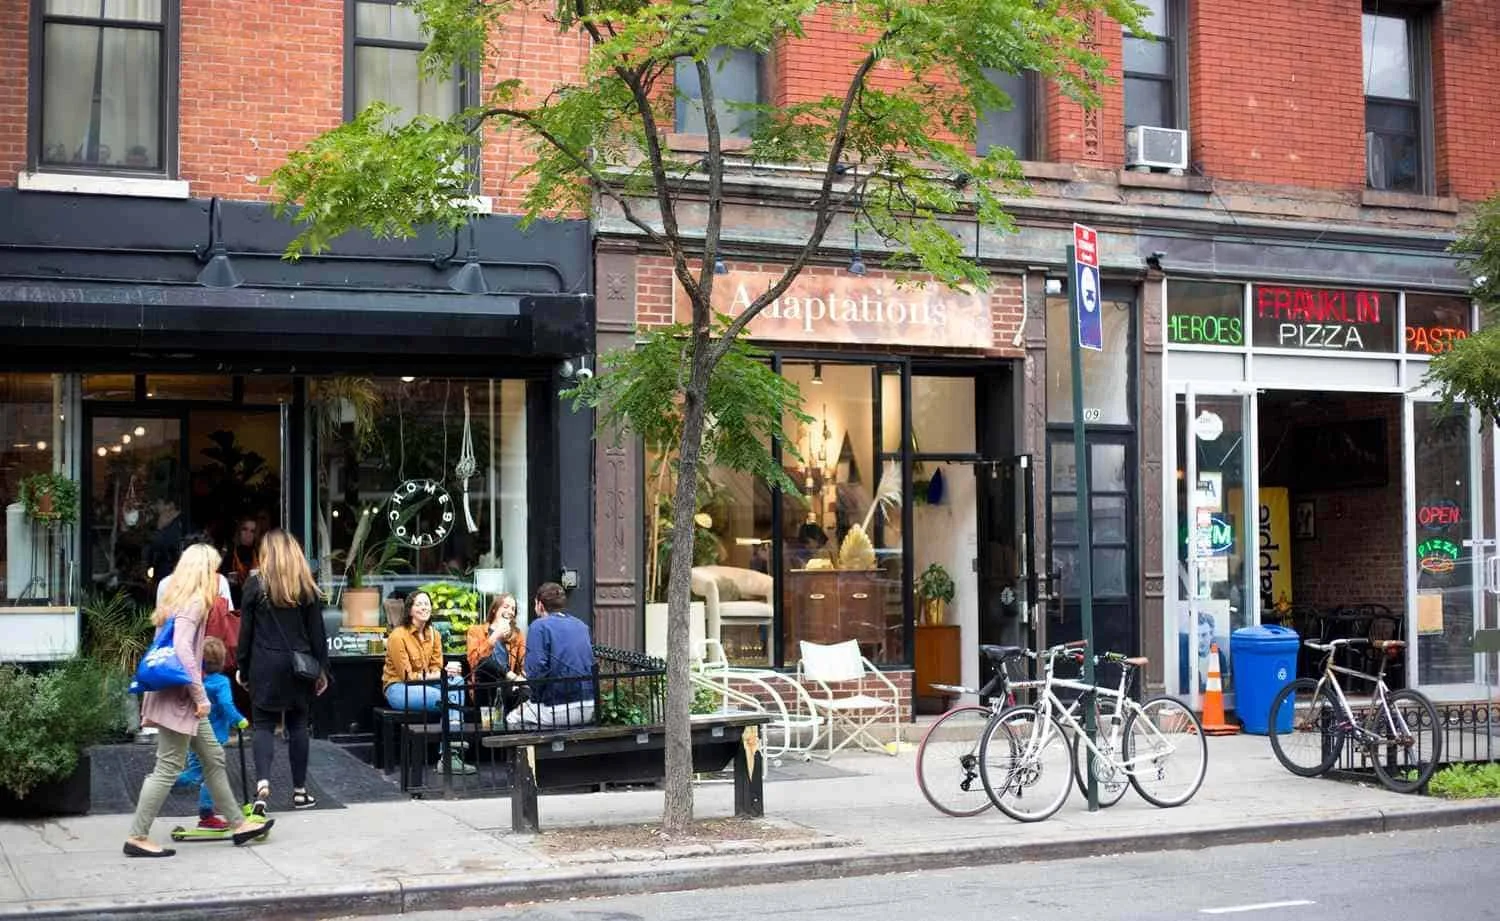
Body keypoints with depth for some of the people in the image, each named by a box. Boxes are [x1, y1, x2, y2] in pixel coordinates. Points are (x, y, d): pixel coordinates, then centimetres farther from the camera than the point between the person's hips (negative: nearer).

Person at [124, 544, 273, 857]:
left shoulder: (177, 599, 14)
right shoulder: (194, 602, -15)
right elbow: (182, 649, -27)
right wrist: (200, 695, -22)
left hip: (182, 697, 10)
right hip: (178, 697, -10)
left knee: (214, 759, 14)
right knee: (168, 768, -4)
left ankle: (238, 825, 21)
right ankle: (137, 837, 2)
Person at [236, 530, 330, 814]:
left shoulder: (255, 585, -2)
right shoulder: (307, 587, 3)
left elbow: (246, 630, -1)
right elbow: (317, 631, 3)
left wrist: (243, 669, 6)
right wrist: (321, 669, 8)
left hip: (265, 665, -2)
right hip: (299, 665, 2)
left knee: (264, 725, 2)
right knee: (297, 725, 10)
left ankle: (263, 783, -19)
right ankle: (300, 792, 14)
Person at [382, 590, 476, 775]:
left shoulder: (434, 635, 6)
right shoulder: (398, 636, -14)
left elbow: (437, 669, 7)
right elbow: (407, 676, -15)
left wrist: (447, 671, -18)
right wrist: (439, 674, -23)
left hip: (424, 684, 7)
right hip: (398, 689, -7)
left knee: (457, 681, -23)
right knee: (449, 700, -28)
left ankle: (450, 754, -29)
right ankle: (447, 757, -19)